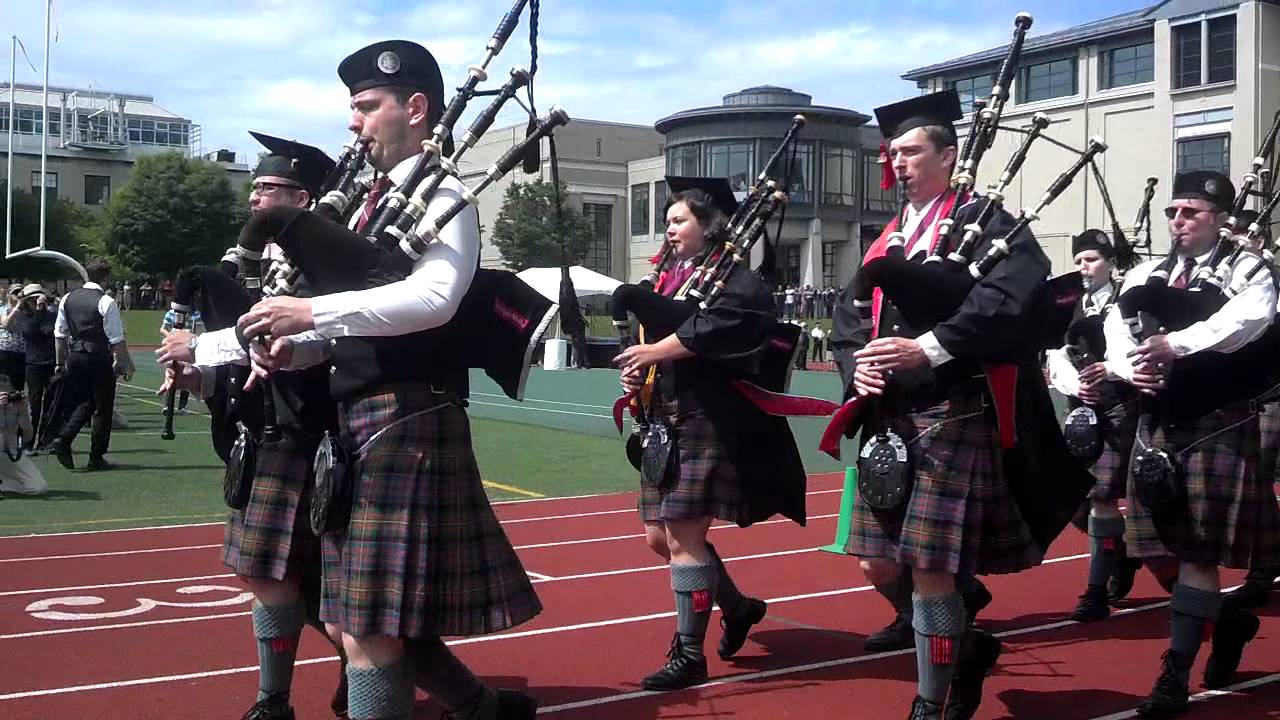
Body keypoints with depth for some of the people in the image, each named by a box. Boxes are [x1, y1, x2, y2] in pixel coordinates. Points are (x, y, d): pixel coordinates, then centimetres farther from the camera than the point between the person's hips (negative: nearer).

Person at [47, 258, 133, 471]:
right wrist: (125, 364, -5)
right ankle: (96, 457, 11)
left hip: (74, 357, 6)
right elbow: (117, 340, -14)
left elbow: (59, 334, 10)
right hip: (99, 358, -6)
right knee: (103, 408, 7)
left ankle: (63, 439, -1)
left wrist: (61, 362, 18)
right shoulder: (106, 302, -13)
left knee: (84, 403, 20)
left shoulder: (68, 299, 5)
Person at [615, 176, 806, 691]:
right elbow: (650, 335, 18)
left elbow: (719, 324, -28)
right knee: (659, 537, 13)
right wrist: (635, 372, -3)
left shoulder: (733, 279, -8)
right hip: (667, 423, 9)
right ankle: (738, 605, 32)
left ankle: (689, 654, 5)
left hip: (707, 426, -9)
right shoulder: (670, 278, 16)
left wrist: (654, 351, -23)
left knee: (684, 537, -7)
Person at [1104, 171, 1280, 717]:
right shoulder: (1144, 276, 13)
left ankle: (1176, 674, -1)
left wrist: (1177, 345, -32)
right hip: (1157, 422, 5)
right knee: (1169, 545, 11)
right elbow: (1115, 334, 0)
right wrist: (1130, 367, -21)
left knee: (1198, 551, -6)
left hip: (1217, 424, -5)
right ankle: (1229, 621, 36)